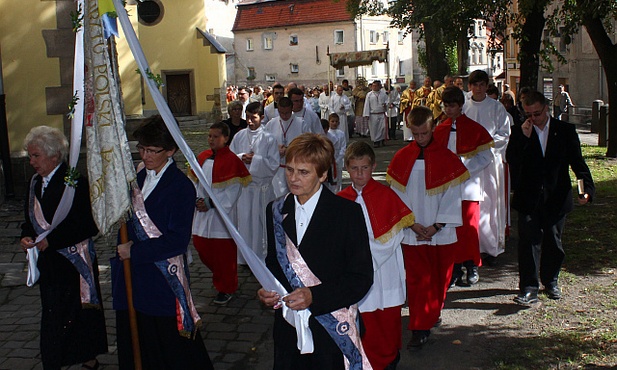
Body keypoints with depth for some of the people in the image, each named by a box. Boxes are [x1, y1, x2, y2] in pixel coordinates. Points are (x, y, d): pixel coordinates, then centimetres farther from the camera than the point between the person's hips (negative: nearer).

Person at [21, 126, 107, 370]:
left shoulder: (76, 182, -14)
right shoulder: (35, 183, 9)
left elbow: (90, 225, -18)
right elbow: (31, 220, 17)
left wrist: (51, 240, -20)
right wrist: (27, 237, -5)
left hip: (74, 263, -7)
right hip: (48, 264, 7)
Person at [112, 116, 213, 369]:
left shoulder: (181, 187, -12)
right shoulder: (138, 180, 11)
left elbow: (177, 240, -17)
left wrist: (134, 251, -14)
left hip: (164, 282, -7)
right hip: (133, 282, 7)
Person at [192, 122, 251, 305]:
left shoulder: (232, 161, -12)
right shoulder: (202, 158, 8)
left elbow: (233, 191, -14)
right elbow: (195, 182, 12)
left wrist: (211, 203, -17)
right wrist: (198, 200, -6)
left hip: (222, 215, -6)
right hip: (202, 213, 6)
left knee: (224, 253, 3)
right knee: (202, 247, 12)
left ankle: (226, 288, 21)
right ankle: (220, 277, 36)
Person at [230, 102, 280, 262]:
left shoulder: (269, 139, -4)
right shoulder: (239, 136, 5)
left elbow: (274, 164, -8)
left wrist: (255, 159, -16)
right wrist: (242, 158, -12)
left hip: (263, 186, -3)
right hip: (243, 185, 3)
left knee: (261, 222, 3)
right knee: (244, 220, 7)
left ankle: (262, 257, 15)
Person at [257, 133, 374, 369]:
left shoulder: (348, 212, -10)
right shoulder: (276, 210, 5)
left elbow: (362, 277, -11)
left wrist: (315, 296, -23)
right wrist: (266, 291, -6)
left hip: (332, 331, -4)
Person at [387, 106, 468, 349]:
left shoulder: (447, 158, -4)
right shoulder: (401, 158, 0)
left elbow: (451, 196, -4)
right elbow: (398, 196, 2)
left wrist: (437, 226, -11)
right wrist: (412, 224, -8)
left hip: (441, 232, 0)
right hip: (412, 233, 0)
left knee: (439, 280, 9)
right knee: (416, 280, 0)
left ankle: (427, 319, 26)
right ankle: (419, 328, 7)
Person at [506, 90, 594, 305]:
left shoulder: (565, 131, 2)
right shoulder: (519, 133, 1)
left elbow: (577, 162, 0)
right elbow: (511, 160, -12)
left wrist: (587, 187, -14)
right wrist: (524, 136, -21)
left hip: (556, 198, 1)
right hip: (529, 198, -1)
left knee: (553, 241, 13)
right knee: (529, 241, -6)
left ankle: (550, 281, 32)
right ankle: (529, 288, -3)